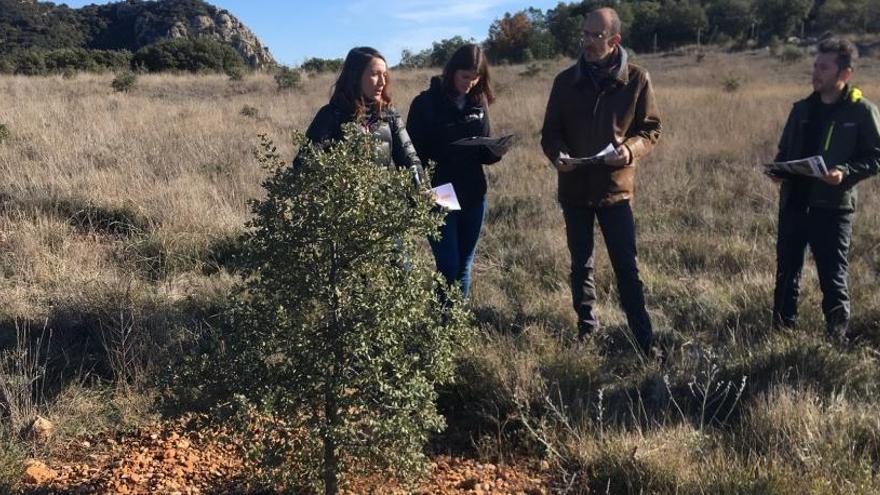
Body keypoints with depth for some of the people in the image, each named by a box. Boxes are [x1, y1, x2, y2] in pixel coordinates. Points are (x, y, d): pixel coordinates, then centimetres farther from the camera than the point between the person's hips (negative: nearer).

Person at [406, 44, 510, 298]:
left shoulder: (478, 102, 6)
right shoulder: (426, 103, -8)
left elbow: (483, 151, 11)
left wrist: (495, 152, -11)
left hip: (473, 196, 5)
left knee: (464, 266, 11)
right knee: (448, 266, -6)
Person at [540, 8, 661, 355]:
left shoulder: (636, 79, -5)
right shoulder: (566, 81, 0)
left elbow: (651, 129, 1)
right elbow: (550, 132, 4)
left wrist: (630, 150, -20)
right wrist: (557, 155, -18)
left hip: (616, 187, -2)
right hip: (574, 187, 3)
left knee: (626, 267, 0)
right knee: (581, 264, 13)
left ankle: (644, 338, 10)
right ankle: (587, 327, 29)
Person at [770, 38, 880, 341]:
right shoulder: (802, 109, 11)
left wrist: (846, 173, -20)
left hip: (833, 206, -5)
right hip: (793, 202, 5)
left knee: (832, 275, -1)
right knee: (786, 269, 11)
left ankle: (838, 335, 14)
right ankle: (782, 327, 23)